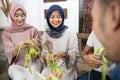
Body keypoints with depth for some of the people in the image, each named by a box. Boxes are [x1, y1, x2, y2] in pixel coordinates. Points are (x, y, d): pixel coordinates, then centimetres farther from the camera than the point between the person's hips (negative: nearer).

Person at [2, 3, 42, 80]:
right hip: (16, 65, 0)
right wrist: (18, 47, -27)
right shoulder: (7, 32, -1)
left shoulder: (32, 30, -1)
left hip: (33, 62, 0)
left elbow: (39, 50, 2)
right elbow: (9, 54, -6)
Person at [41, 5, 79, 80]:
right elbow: (43, 53, 4)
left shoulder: (70, 34, -9)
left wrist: (64, 54, -27)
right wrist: (46, 56, -18)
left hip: (66, 69, -2)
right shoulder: (46, 34, 1)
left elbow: (74, 56, -8)